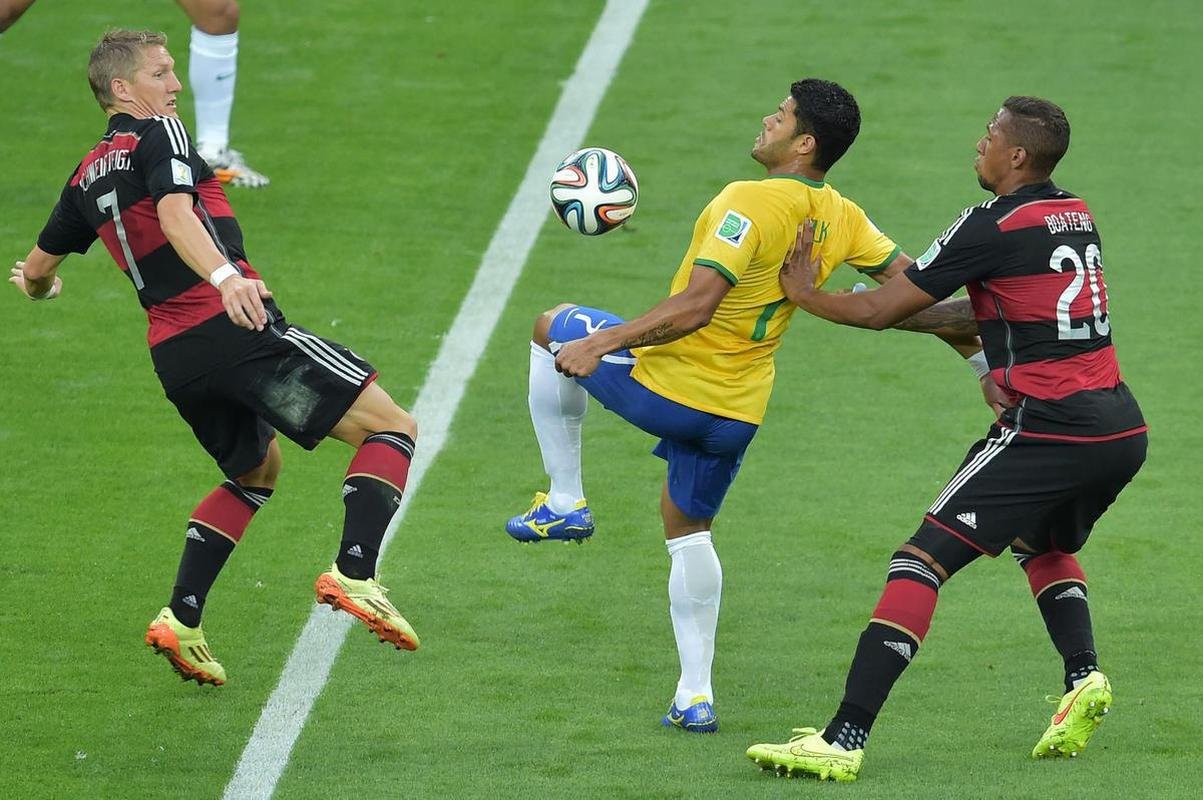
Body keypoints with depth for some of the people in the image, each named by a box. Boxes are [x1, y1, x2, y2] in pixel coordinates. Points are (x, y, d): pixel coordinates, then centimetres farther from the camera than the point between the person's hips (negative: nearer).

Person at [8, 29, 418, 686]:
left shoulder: (87, 177, 20)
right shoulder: (158, 135, -1)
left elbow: (36, 270, 30)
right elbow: (174, 215, -21)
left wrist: (38, 284, 55)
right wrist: (224, 276, -37)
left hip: (174, 356, 8)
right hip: (237, 329, -8)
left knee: (257, 471, 30)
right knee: (391, 426, -4)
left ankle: (182, 619, 16)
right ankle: (354, 574, -24)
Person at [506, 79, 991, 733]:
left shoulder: (749, 202, -23)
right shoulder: (842, 219, -1)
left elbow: (695, 306, -29)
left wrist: (601, 344, -25)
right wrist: (974, 351, 23)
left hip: (667, 384, -7)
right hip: (738, 414, 7)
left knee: (554, 328, 18)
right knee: (688, 529, 26)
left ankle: (564, 501, 18)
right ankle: (695, 695, 20)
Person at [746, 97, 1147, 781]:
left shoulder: (993, 227, -8)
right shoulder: (1077, 216, 15)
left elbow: (881, 311, -2)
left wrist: (806, 294, 14)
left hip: (1048, 428, -8)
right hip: (1123, 429, 8)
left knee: (922, 561, -8)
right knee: (1045, 545, 35)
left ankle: (845, 738, -17)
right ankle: (1084, 677, 12)